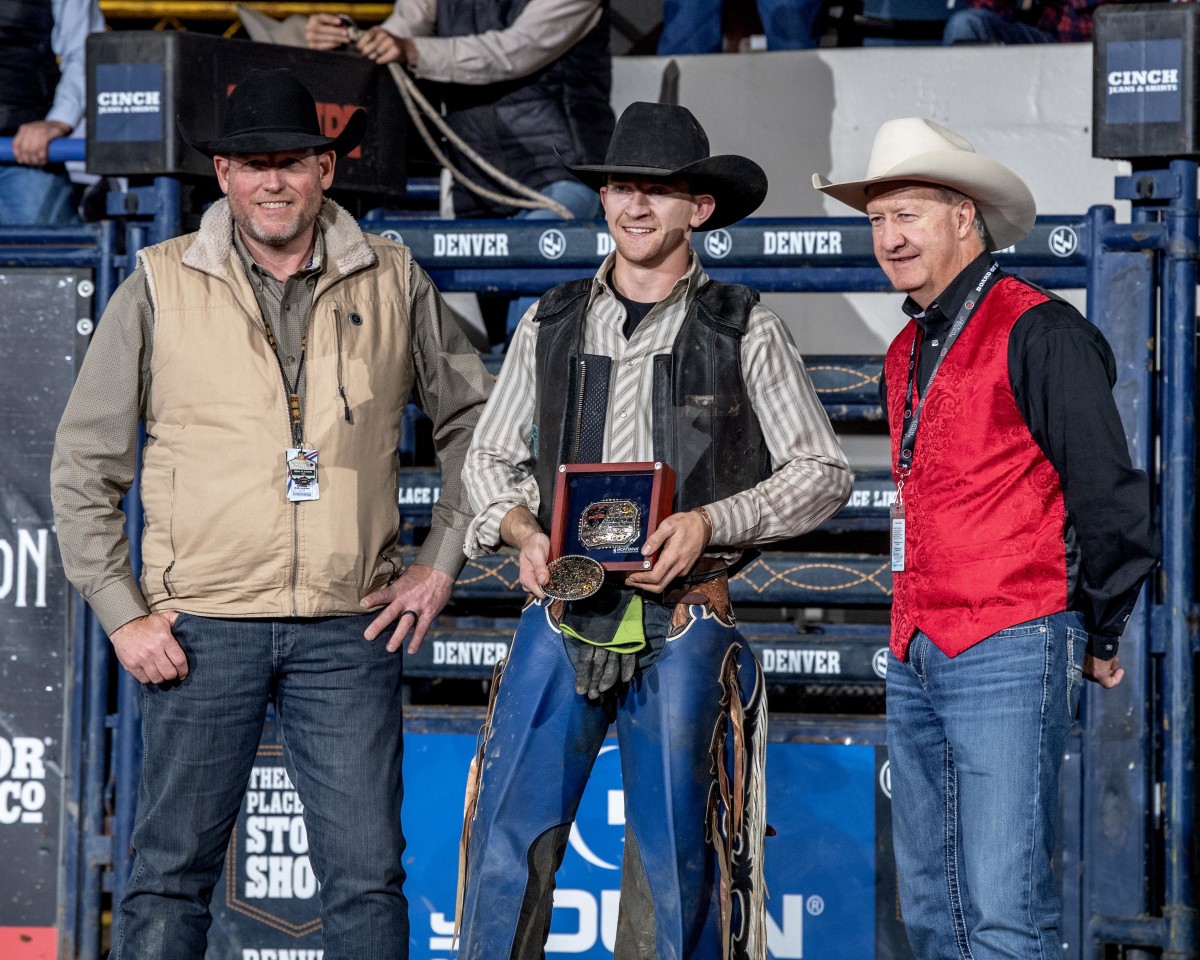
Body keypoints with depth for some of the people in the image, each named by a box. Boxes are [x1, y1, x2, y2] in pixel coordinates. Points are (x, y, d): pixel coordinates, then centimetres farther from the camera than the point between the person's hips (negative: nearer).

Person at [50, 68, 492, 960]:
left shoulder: (393, 281, 6)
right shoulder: (161, 286, 2)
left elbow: (473, 418, 18)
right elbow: (85, 461, 5)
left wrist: (443, 559, 8)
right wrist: (122, 613, -1)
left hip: (351, 627, 1)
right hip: (201, 626, -1)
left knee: (368, 878, 1)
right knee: (172, 872, 1)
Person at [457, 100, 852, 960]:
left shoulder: (746, 332, 4)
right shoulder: (552, 325, 11)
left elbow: (823, 471, 3)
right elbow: (489, 457, 17)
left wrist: (709, 522, -11)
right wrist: (524, 532, -4)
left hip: (682, 623, -2)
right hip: (562, 617, 2)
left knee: (673, 861, 1)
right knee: (511, 845, -4)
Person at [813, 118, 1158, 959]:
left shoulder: (1037, 333, -9)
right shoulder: (909, 351, 17)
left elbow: (1109, 494, -9)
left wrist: (1101, 638, -1)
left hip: (1008, 659, -9)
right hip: (915, 661, 9)